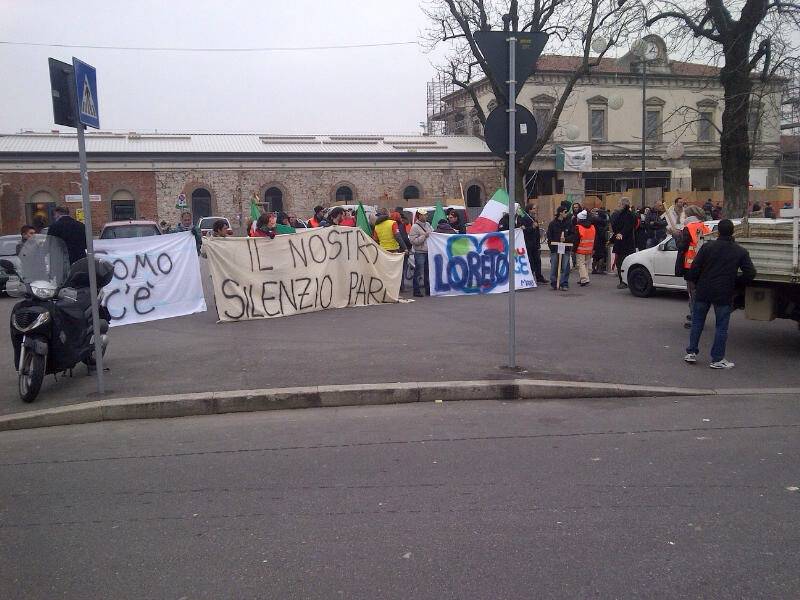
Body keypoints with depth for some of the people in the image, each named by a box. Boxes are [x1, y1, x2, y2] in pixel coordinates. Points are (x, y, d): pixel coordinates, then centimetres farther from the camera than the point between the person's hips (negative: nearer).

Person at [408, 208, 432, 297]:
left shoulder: (428, 225, 14)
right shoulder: (415, 227, -10)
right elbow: (413, 240, -17)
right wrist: (424, 236, -17)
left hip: (428, 252, 7)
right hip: (419, 253, -7)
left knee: (427, 272, 12)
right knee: (418, 273, -5)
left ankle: (428, 290, 20)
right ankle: (417, 291, 1)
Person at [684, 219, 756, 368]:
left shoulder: (707, 247, -3)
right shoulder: (740, 252, -1)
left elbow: (694, 269, -6)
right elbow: (750, 273, -3)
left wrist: (697, 284, 9)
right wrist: (735, 283, 9)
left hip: (703, 292, 1)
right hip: (724, 294, -1)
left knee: (697, 322, 14)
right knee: (721, 327, 6)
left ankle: (691, 352, 17)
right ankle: (717, 359, 8)